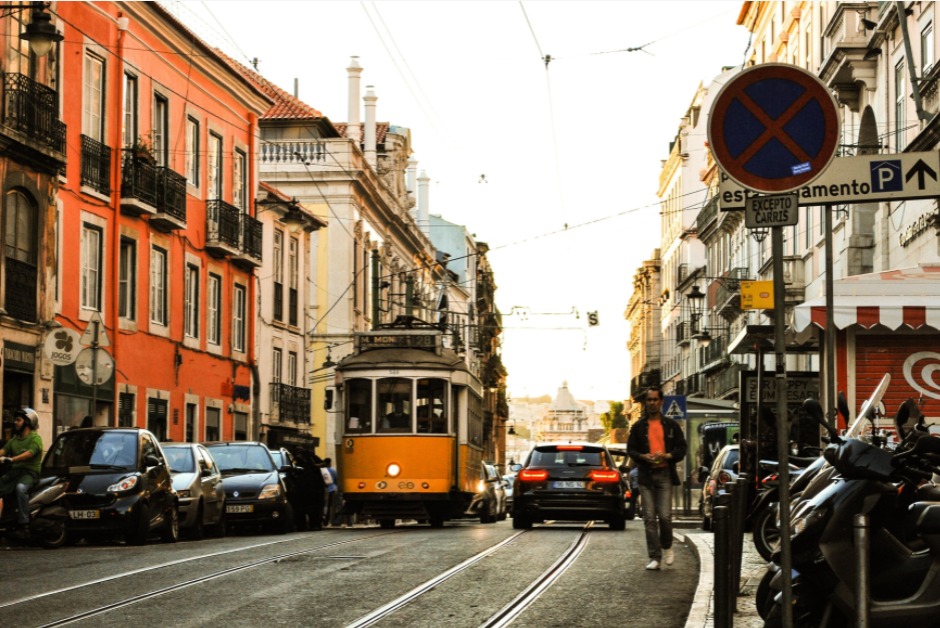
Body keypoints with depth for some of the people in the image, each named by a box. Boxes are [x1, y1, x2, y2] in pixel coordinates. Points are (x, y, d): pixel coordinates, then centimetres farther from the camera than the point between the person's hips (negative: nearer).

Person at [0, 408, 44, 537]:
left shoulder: (35, 438, -2)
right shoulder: (14, 439, 22)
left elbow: (29, 453, -19)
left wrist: (11, 459, -32)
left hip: (30, 472, -8)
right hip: (14, 471, 8)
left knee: (20, 487, -37)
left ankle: (23, 523, -36)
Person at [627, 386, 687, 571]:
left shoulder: (671, 425, 9)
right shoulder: (638, 427, 10)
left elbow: (682, 448, 6)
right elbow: (630, 450, 9)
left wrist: (667, 456, -12)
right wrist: (643, 457, -11)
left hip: (665, 474, -1)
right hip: (645, 475, 1)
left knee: (665, 515, -11)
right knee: (649, 518, -1)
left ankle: (667, 547, 16)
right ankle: (655, 557, 2)